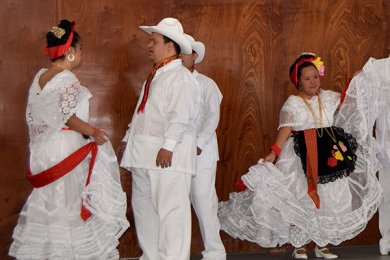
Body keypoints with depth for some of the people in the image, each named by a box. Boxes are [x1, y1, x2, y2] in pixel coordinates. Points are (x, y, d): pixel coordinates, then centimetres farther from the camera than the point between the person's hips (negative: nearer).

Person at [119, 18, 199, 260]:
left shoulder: (179, 76, -10)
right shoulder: (154, 76, 20)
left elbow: (181, 115, -20)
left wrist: (168, 146, -26)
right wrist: (129, 138, 21)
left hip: (167, 156, -10)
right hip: (144, 154, 10)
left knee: (170, 210, -8)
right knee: (143, 206, 16)